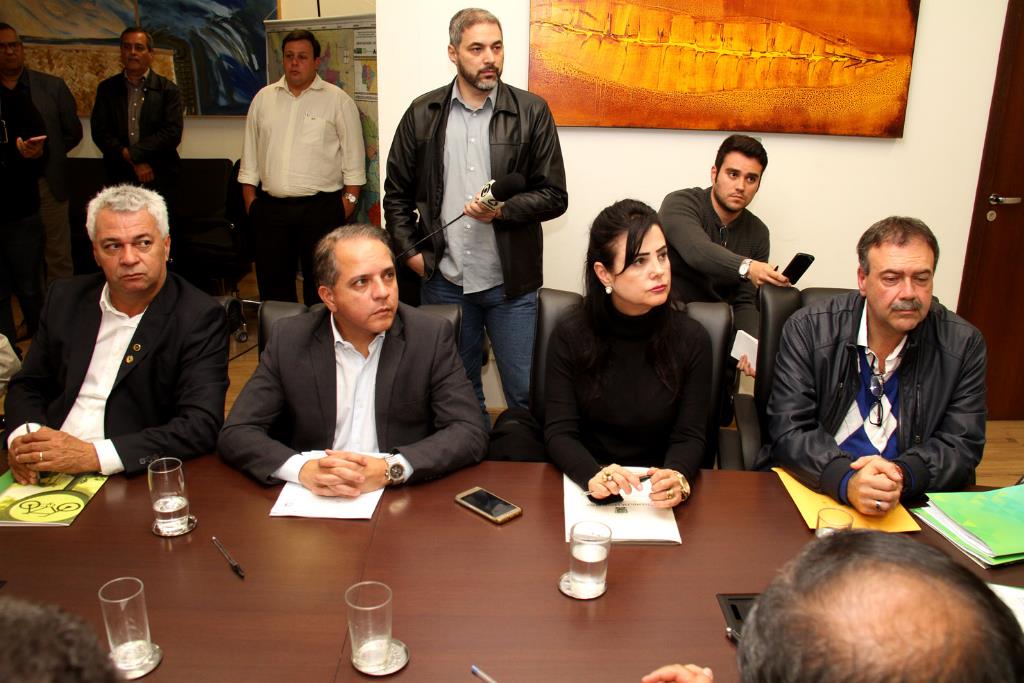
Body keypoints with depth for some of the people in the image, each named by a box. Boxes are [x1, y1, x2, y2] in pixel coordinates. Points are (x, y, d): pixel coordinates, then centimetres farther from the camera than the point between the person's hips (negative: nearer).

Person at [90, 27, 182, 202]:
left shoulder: (168, 90, 1)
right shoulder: (107, 88, 8)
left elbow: (173, 133, -10)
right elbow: (99, 132, 0)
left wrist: (131, 153, -14)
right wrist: (133, 162, -13)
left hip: (160, 181, -2)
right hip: (119, 179, 2)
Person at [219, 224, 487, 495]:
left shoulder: (432, 335, -4)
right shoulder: (290, 339, 0)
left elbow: (470, 433, -9)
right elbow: (236, 434, -1)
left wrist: (389, 469, -24)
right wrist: (302, 468, -21)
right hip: (313, 499, 2)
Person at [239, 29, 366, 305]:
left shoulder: (337, 100, 0)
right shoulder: (263, 98, 11)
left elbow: (353, 154, 0)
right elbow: (250, 152, 14)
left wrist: (349, 198, -6)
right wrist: (250, 198, 8)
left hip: (321, 208, -3)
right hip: (271, 207, 4)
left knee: (320, 283, 4)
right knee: (272, 282, 11)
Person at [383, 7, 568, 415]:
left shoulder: (531, 112, -1)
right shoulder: (422, 114, 5)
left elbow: (554, 196, -1)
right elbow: (396, 193, 11)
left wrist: (503, 210, -17)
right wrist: (410, 252, 1)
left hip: (510, 281, -2)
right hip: (443, 279, 2)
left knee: (525, 393, 4)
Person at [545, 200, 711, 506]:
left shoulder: (692, 338, -4)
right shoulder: (570, 335, -5)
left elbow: (689, 435, -3)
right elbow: (560, 432, -7)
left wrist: (677, 476, -25)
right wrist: (593, 475, -27)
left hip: (658, 492, 1)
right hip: (584, 484, 0)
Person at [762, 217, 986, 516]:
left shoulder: (964, 345, 1)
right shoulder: (807, 330, -6)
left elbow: (962, 445, -1)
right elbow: (789, 432, -10)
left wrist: (903, 475, -22)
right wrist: (847, 480, -28)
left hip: (910, 503, 2)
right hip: (811, 490, -1)